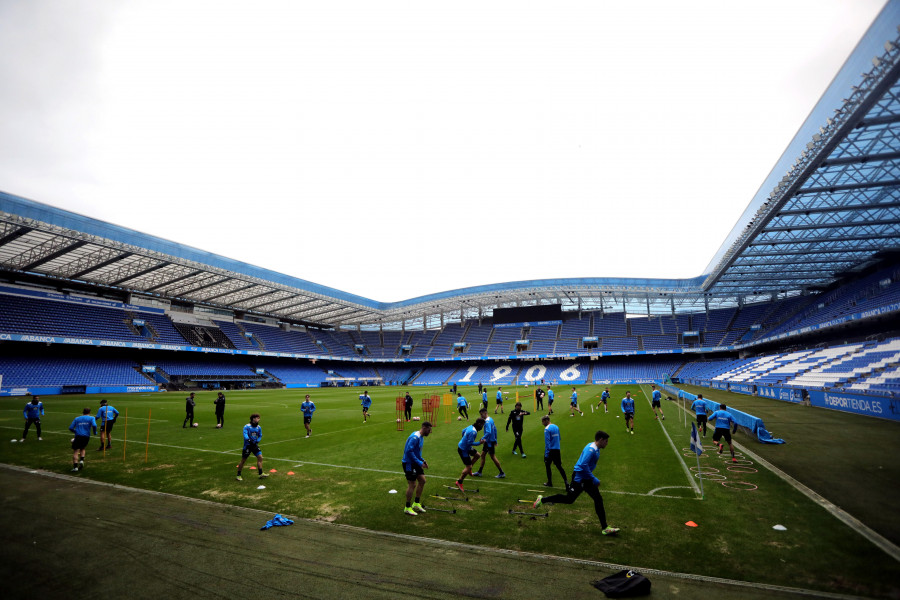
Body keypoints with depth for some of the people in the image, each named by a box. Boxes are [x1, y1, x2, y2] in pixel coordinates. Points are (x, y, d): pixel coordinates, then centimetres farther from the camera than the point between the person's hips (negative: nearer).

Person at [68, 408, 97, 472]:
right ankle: (81, 460, 5)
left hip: (78, 436, 0)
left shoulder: (77, 418, 14)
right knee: (82, 449, 24)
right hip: (86, 437, 0)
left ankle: (75, 467, -6)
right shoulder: (91, 418, 7)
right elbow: (94, 425, -10)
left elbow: (70, 428, 9)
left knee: (75, 451, 3)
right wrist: (95, 432, 7)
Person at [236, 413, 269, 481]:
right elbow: (245, 434, -24)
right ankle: (238, 475, 22)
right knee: (243, 460, 4)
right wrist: (249, 440, -38)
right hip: (247, 445, -5)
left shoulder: (259, 427, 3)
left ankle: (261, 474, 0)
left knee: (260, 457, -6)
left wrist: (257, 441, -6)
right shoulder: (247, 426, -13)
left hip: (255, 445, 5)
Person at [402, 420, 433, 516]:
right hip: (409, 463, -10)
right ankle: (407, 508, 11)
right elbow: (409, 451, -29)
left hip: (415, 463, 10)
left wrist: (422, 460, 8)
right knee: (412, 484, -3)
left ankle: (416, 503, 23)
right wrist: (420, 463, -24)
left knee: (422, 480, 10)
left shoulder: (421, 437, 9)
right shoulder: (415, 437, -23)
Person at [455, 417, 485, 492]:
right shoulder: (473, 432, -29)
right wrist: (479, 443, -22)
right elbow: (470, 443, -30)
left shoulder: (471, 427, -1)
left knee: (477, 455, 20)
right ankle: (459, 482, 11)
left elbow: (463, 431, 16)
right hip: (463, 450, -10)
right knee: (468, 467, -3)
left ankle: (468, 469, 30)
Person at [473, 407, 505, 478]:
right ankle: (479, 472, 21)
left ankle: (502, 473, 9)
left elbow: (488, 432, -33)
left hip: (490, 442, -10)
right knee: (483, 455, 13)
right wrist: (495, 439, 21)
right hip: (488, 441, 10)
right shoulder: (490, 419, 9)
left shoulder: (487, 421, -22)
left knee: (493, 457, -1)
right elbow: (495, 429, 16)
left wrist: (483, 438, -29)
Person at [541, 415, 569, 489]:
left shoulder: (547, 429, -15)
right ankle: (566, 481, -1)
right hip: (557, 450, 6)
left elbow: (547, 442, -19)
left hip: (550, 450, -6)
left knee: (547, 466, 11)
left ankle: (549, 482, 18)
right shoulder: (556, 427, 9)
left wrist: (546, 454, -17)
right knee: (559, 466, 11)